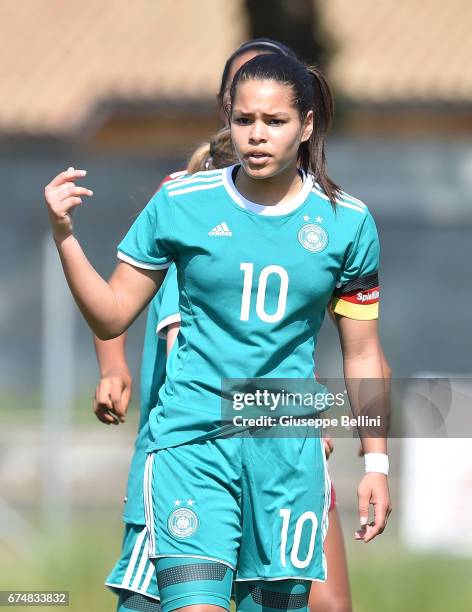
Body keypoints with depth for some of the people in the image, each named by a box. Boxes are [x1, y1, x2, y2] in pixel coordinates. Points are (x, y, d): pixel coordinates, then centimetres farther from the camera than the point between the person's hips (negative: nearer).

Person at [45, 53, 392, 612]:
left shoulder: (347, 223, 4)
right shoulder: (181, 205, 0)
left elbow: (362, 355, 12)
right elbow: (111, 318, 6)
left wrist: (376, 462, 9)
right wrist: (64, 235, -8)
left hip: (289, 453, 2)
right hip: (193, 440, -2)